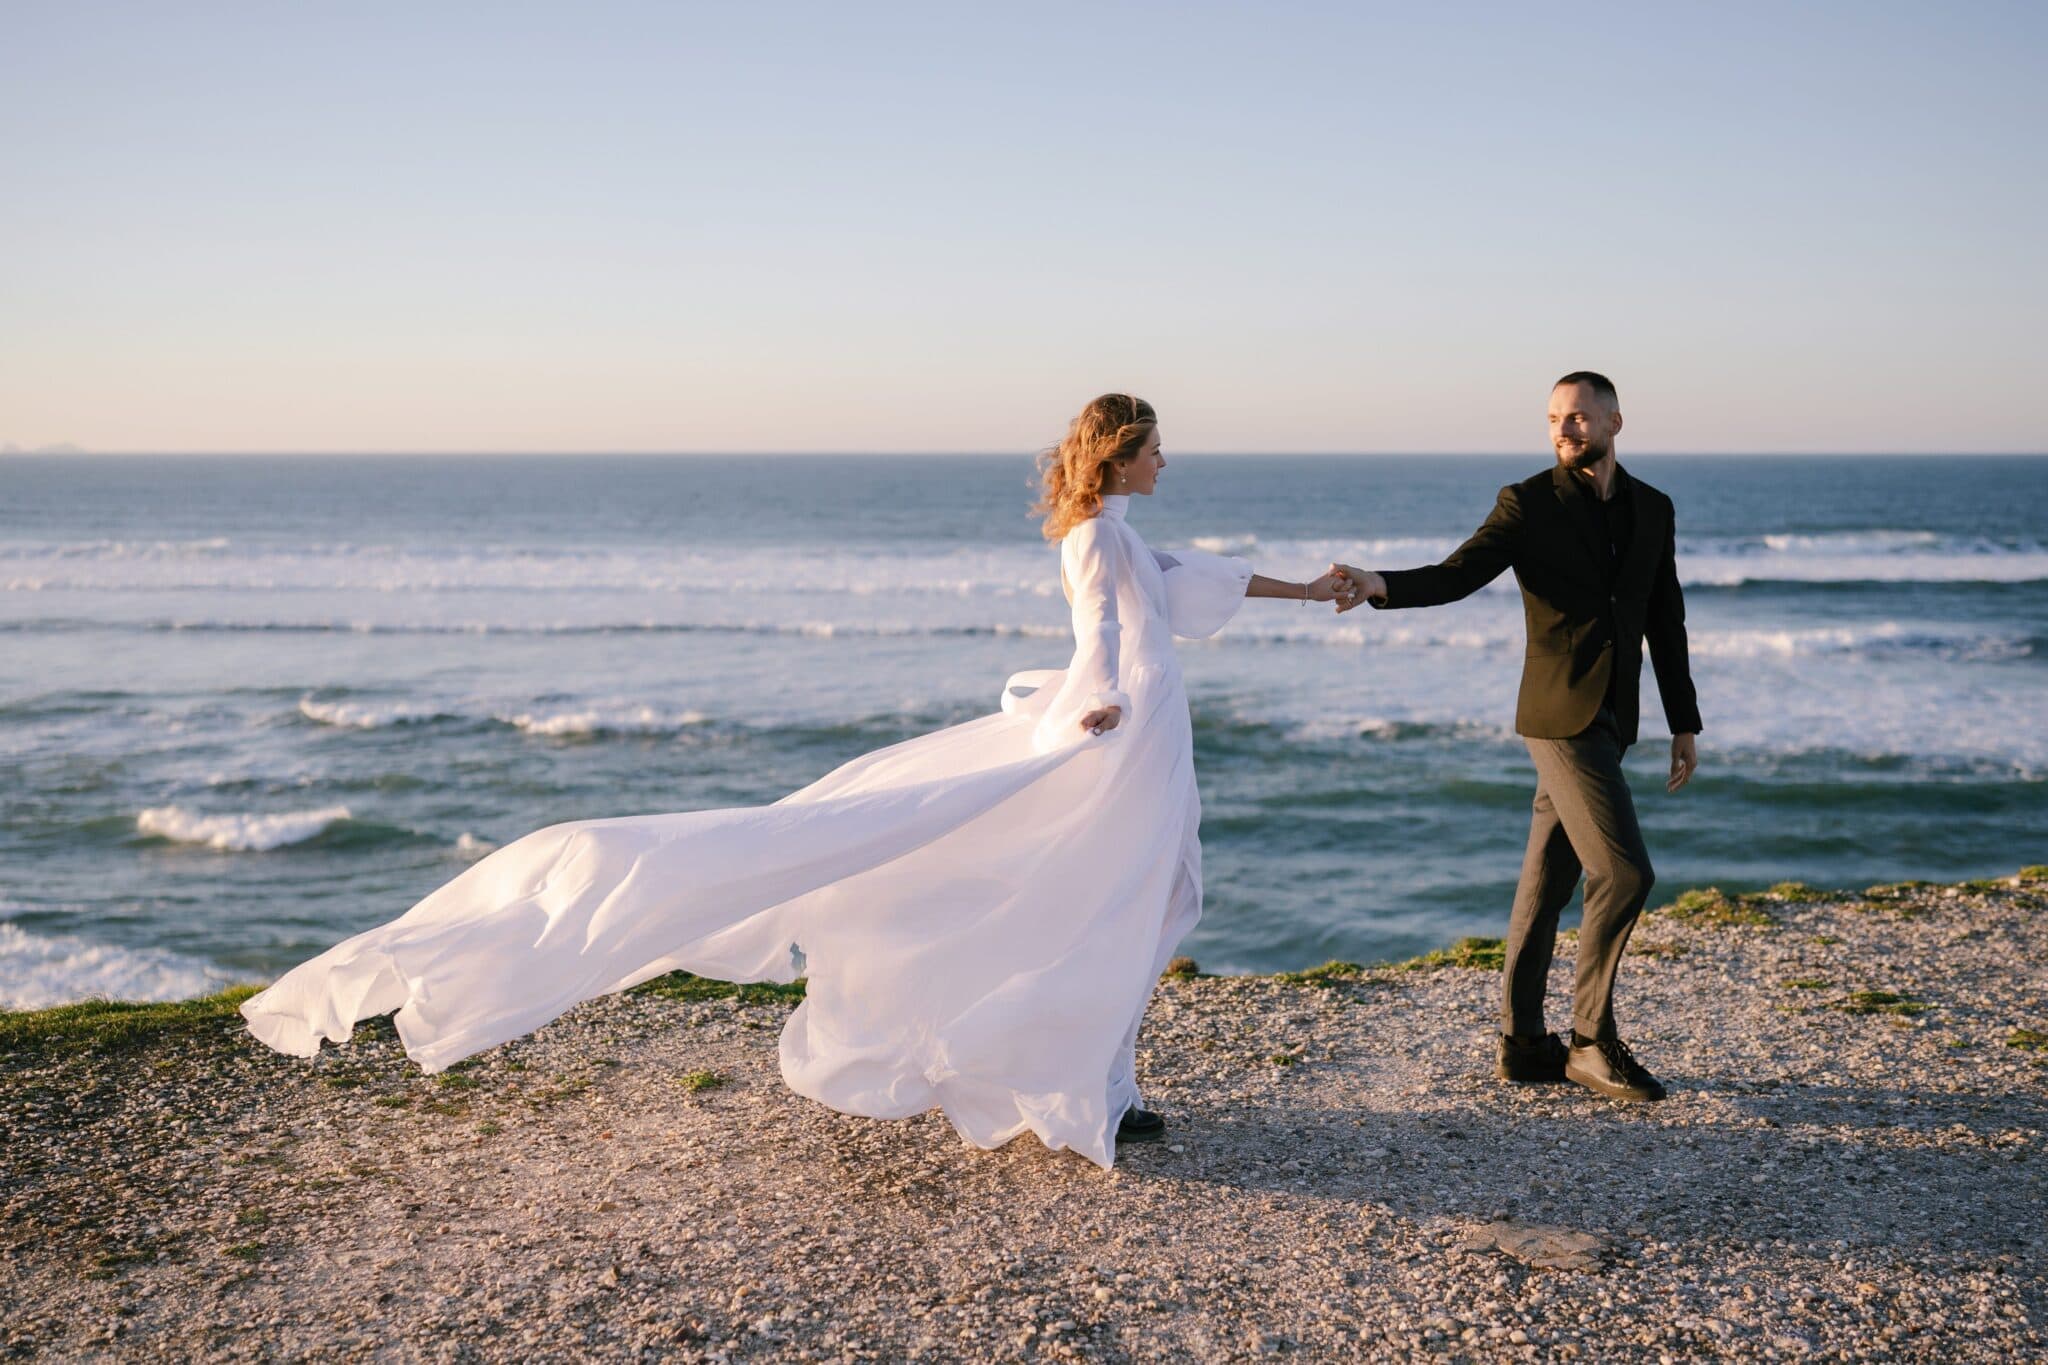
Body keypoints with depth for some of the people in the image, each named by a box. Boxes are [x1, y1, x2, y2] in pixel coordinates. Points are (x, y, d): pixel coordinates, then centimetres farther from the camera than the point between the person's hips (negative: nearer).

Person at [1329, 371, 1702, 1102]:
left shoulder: (1652, 508, 11)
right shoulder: (1528, 502, -4)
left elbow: (1665, 622, 15)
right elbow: (1455, 576, -11)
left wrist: (1684, 723, 14)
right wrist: (1380, 585, -30)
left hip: (1609, 721, 6)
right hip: (1561, 717, -6)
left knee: (1550, 878, 10)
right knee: (1624, 872, -12)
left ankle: (1523, 1043, 17)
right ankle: (1594, 1039, 1)